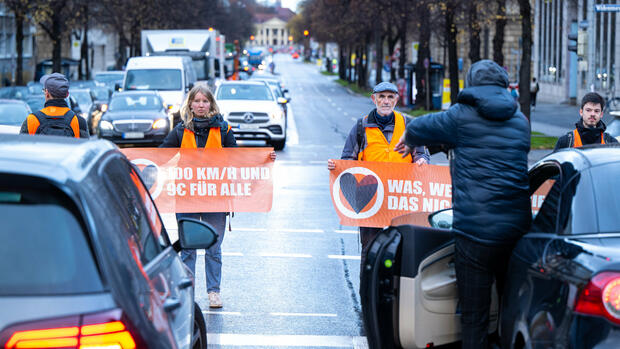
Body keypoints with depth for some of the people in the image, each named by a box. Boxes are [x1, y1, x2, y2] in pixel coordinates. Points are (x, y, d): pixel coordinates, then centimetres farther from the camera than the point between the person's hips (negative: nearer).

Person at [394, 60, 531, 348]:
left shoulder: (463, 116, -3)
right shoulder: (520, 121, 14)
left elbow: (416, 128, 7)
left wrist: (410, 141, 32)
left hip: (476, 228, -5)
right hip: (518, 227, 5)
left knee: (474, 316, -1)